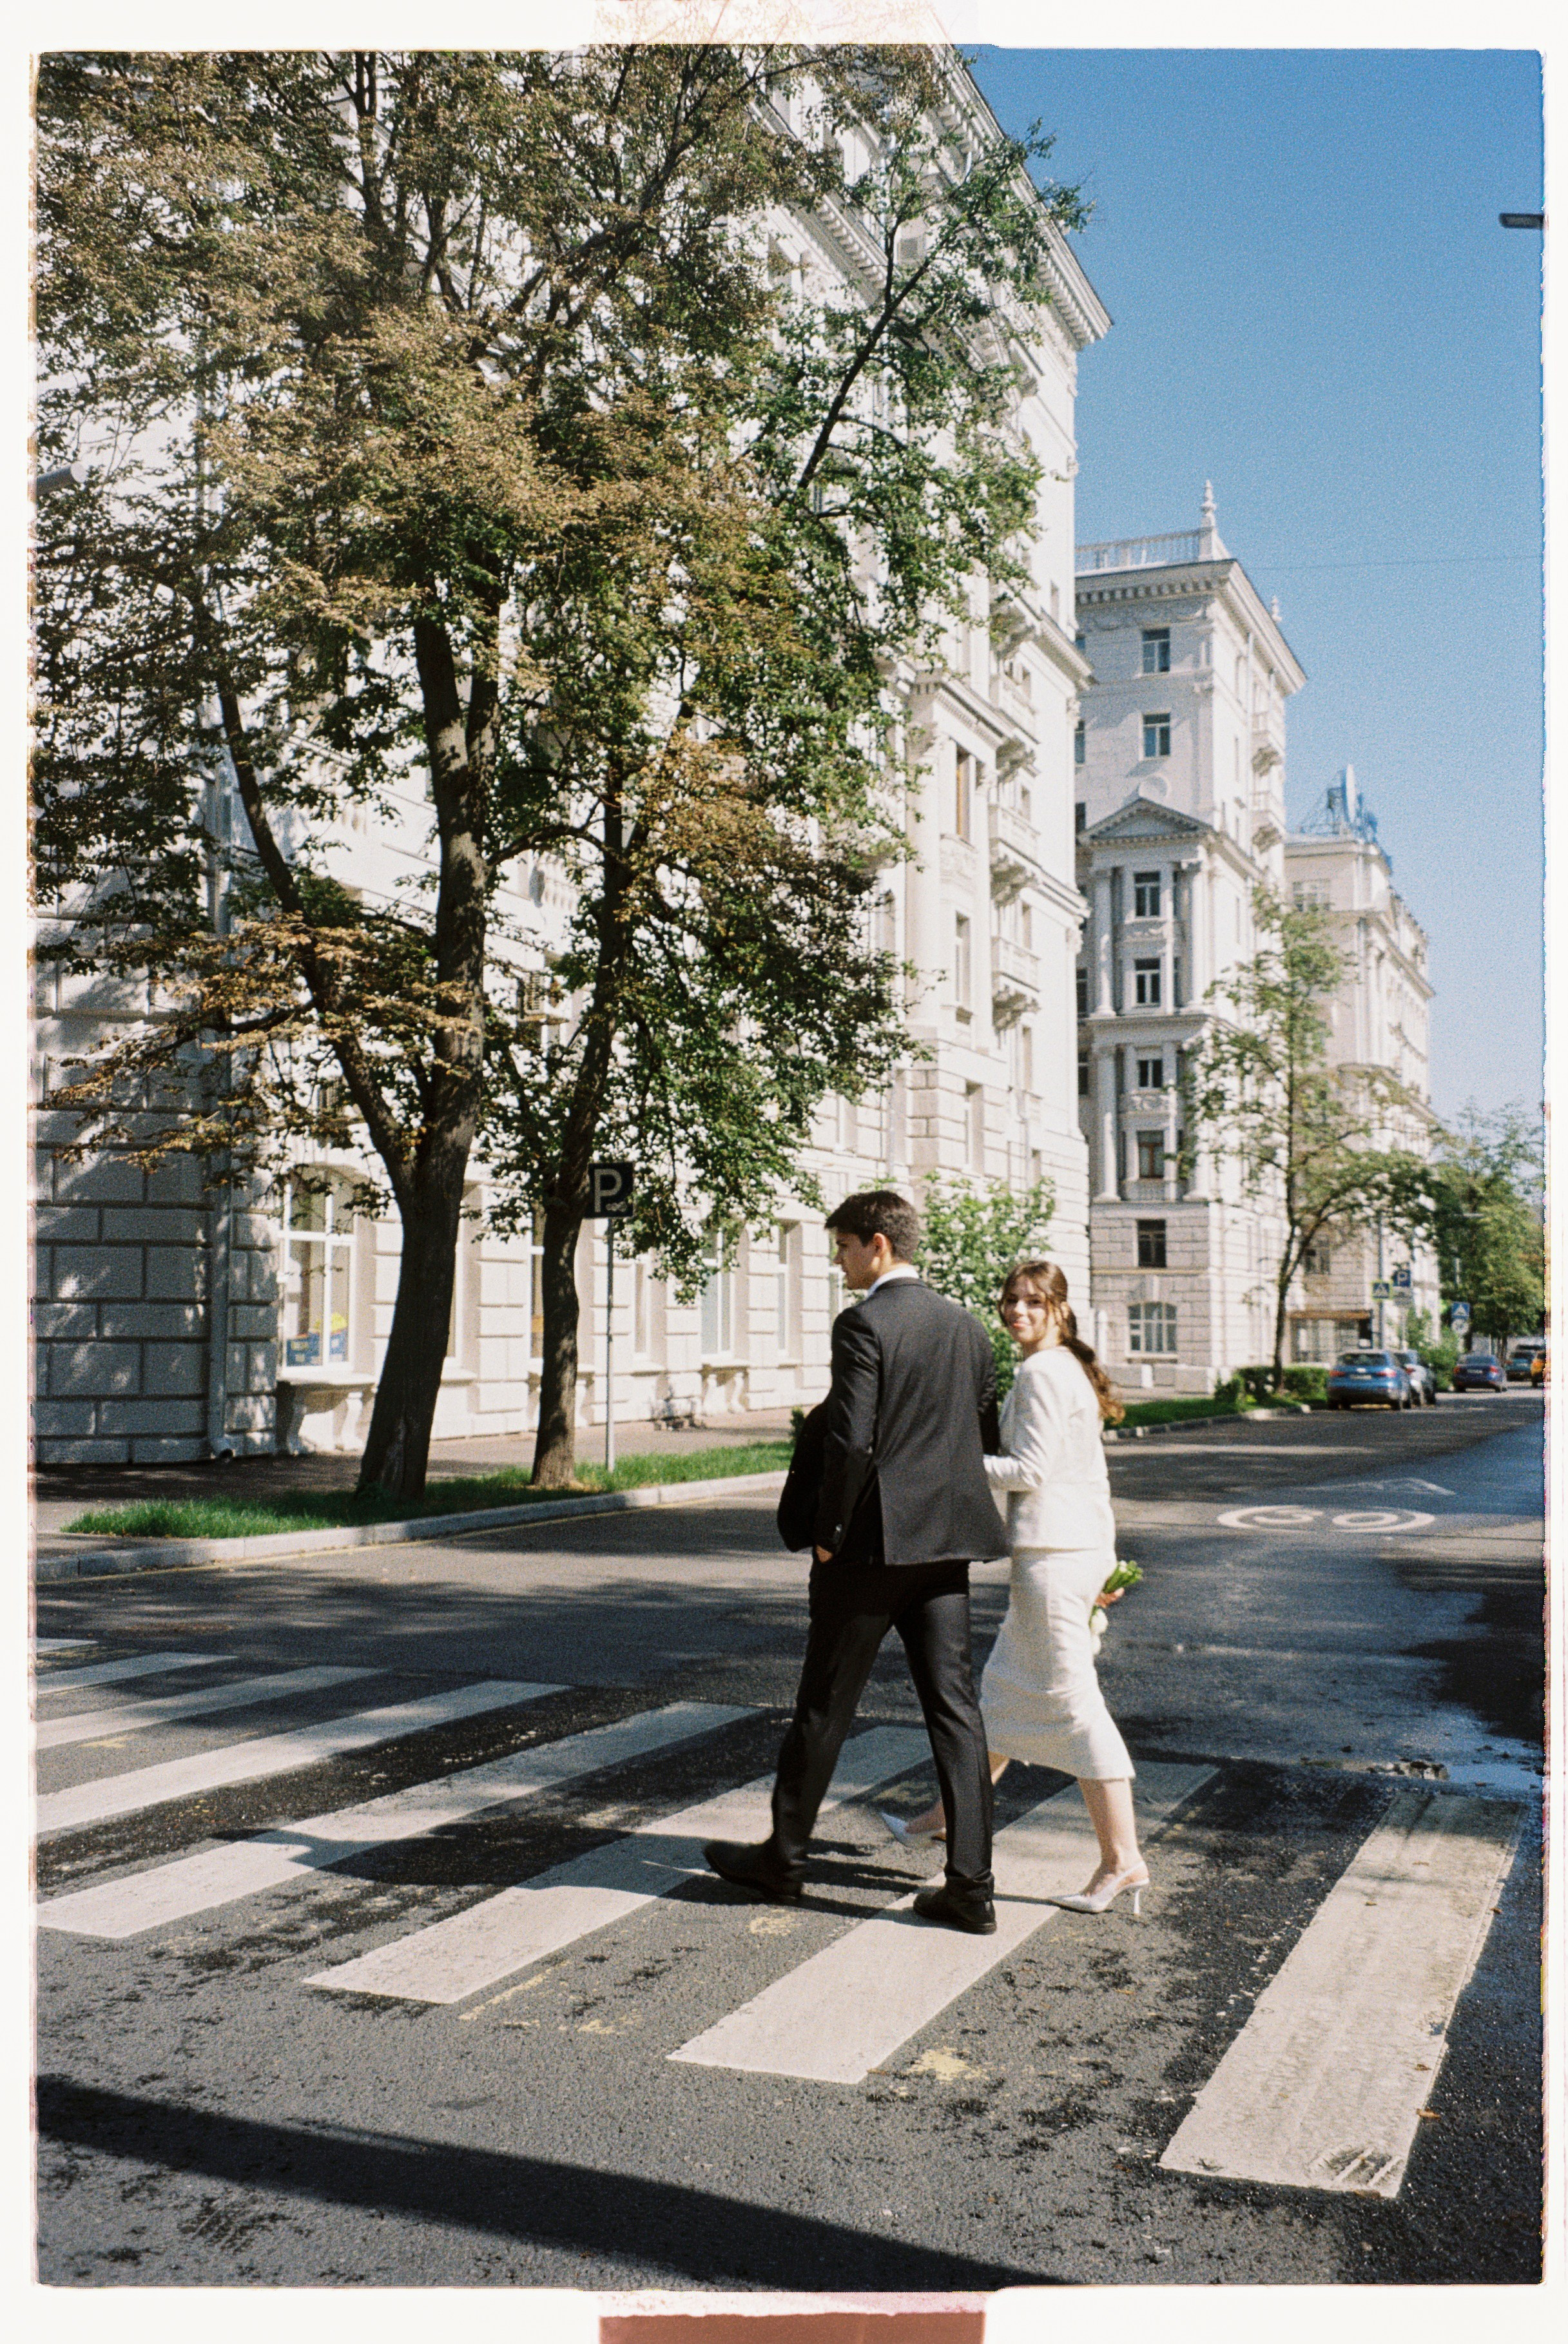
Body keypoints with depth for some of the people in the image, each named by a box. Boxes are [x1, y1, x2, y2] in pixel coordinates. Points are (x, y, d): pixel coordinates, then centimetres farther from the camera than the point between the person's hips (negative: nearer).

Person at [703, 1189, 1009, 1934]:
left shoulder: (863, 1323, -13)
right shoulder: (965, 1326, 10)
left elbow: (851, 1442, -19)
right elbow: (987, 1437, 13)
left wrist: (828, 1532, -9)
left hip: (873, 1542, -7)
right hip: (947, 1543, 7)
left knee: (825, 1704, 7)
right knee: (953, 1705, 7)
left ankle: (783, 1857, 22)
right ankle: (970, 1886, 6)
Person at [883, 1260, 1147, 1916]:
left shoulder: (1041, 1373, -13)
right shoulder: (1070, 1369, 17)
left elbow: (1028, 1470, -18)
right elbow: (1092, 1474, 21)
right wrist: (1104, 1564, 24)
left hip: (1052, 1554, -10)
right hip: (1081, 1545, 10)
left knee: (1072, 1701, -7)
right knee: (1006, 1688, 19)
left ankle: (1123, 1859, -3)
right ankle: (951, 1813, 32)